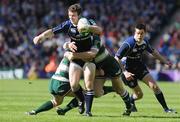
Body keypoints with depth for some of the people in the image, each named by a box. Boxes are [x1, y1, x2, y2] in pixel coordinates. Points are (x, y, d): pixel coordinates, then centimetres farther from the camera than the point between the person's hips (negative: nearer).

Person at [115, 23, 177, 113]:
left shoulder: (145, 42, -7)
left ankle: (166, 108, -1)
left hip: (140, 67, 5)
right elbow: (117, 58, -26)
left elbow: (153, 52, 14)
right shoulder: (128, 44, -28)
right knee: (139, 94, 0)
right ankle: (130, 102, 35)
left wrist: (165, 61, 17)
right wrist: (124, 72, -33)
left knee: (154, 86, -9)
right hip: (129, 70, -5)